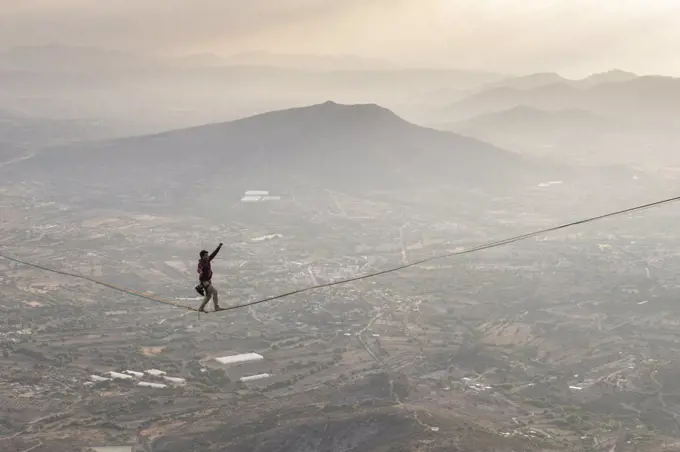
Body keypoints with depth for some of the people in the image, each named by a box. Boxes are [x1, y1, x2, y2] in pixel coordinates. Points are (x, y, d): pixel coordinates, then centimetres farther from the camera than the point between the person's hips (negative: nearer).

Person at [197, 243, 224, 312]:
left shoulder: (207, 260, 0)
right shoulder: (201, 263, -25)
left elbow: (214, 254, 9)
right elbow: (199, 269, -46)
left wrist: (219, 247, 8)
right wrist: (200, 271, -70)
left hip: (208, 280, 9)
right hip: (204, 281, -9)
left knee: (208, 295, 16)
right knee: (214, 292, -13)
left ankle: (201, 308, 25)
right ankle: (216, 307, -8)